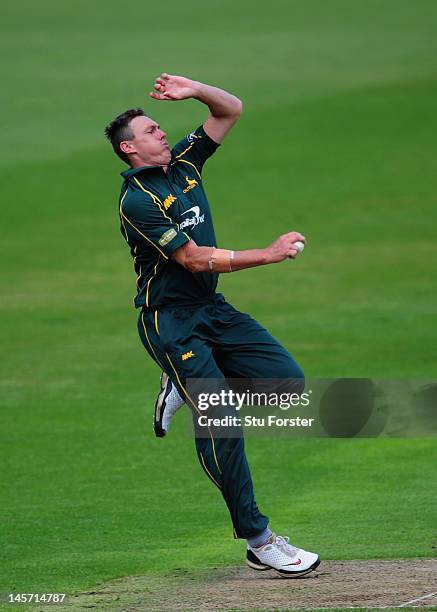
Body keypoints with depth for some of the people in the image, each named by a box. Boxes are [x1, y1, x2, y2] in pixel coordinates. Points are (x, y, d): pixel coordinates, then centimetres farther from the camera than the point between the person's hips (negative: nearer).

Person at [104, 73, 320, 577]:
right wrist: (269, 255, -22)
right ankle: (259, 541, -11)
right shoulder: (137, 200, -16)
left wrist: (196, 91, -8)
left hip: (212, 310, 8)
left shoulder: (183, 162, 8)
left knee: (288, 381, -5)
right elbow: (193, 258, -21)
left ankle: (187, 389, 15)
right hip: (170, 321, -8)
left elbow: (232, 110, 13)